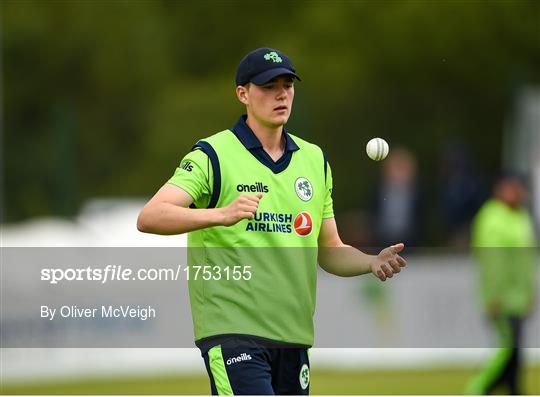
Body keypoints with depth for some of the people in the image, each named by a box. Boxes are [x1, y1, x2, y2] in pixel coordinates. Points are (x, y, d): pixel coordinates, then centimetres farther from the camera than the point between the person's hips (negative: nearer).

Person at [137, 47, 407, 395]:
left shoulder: (315, 160, 15)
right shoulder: (213, 155, -4)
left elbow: (330, 251, 21)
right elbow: (149, 217, -17)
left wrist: (373, 263, 0)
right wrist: (221, 214, -32)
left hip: (294, 335, 7)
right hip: (233, 330, -7)